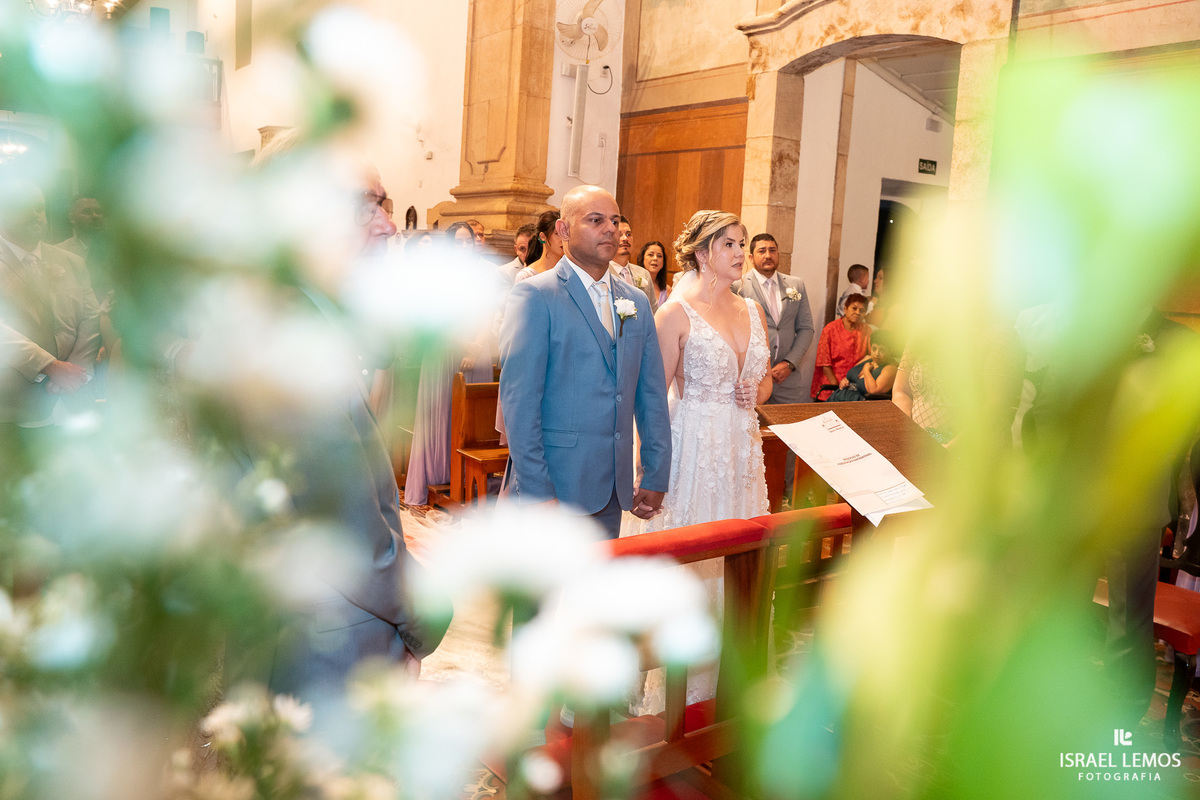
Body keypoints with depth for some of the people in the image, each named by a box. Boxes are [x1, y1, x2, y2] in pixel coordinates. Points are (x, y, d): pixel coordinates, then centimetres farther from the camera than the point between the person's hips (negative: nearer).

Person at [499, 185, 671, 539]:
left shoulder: (637, 302, 12)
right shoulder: (534, 296, -7)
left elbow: (652, 395, 12)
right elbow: (519, 399, -13)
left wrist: (656, 477, 7)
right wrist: (536, 490, -17)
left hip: (613, 492, 6)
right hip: (553, 485, -5)